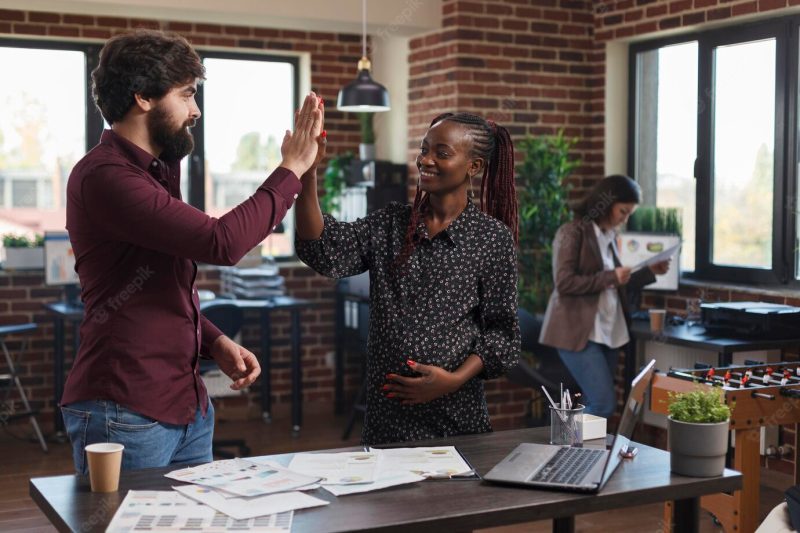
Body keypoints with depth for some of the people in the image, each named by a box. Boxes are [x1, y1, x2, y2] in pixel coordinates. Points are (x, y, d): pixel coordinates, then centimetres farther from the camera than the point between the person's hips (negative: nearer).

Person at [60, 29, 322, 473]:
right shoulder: (105, 175, -17)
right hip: (126, 414, -9)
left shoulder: (156, 172, 15)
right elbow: (222, 242, -25)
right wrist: (291, 169, -13)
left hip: (187, 405, 9)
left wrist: (215, 342, 5)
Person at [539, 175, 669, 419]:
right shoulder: (572, 233, -8)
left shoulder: (610, 236, 14)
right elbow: (564, 283, -18)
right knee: (604, 404, -15)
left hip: (608, 331, 8)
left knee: (595, 406, 5)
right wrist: (611, 277, -18)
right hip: (579, 332, -7)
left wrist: (650, 272, 11)